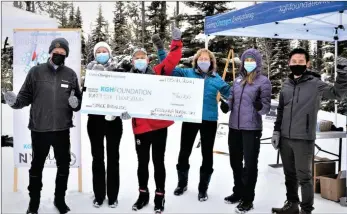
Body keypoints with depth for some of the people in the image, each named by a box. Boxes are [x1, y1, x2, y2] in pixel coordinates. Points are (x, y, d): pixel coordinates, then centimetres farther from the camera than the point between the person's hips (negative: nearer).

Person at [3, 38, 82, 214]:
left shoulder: (71, 74, 4)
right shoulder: (35, 71, -1)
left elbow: (79, 100, 8)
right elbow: (26, 96, 2)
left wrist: (76, 103, -14)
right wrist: (15, 102, -18)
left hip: (62, 129, 2)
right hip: (39, 129, -1)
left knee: (64, 166, 12)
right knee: (37, 166, 12)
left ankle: (60, 199, 30)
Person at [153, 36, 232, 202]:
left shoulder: (216, 79, 5)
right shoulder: (188, 73, 1)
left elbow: (229, 93, 13)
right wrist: (160, 49, -11)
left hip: (209, 120, 1)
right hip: (190, 118, 0)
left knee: (207, 154, 9)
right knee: (184, 152, 11)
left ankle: (203, 188, 25)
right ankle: (182, 183, 33)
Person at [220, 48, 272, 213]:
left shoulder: (263, 81, -5)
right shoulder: (238, 80, 11)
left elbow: (266, 107, -9)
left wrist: (260, 106, -31)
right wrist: (226, 105, -3)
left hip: (251, 129, -6)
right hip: (234, 127, 6)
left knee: (250, 164, 2)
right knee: (235, 162, 17)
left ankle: (248, 199, 15)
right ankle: (238, 192, 34)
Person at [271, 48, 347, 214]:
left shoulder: (315, 84, -5)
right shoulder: (286, 85, 9)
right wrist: (276, 131, 11)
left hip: (304, 139, -5)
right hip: (285, 139, 5)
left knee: (304, 176, 4)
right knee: (289, 174, 16)